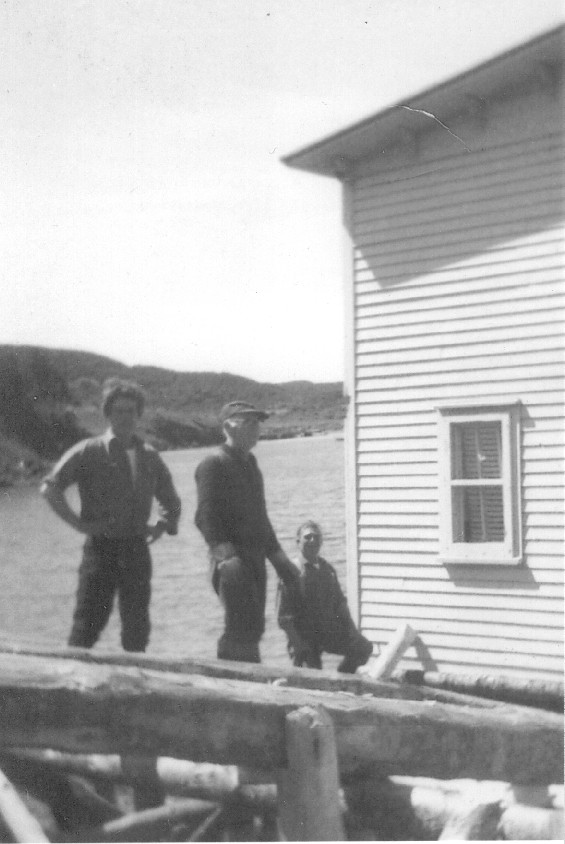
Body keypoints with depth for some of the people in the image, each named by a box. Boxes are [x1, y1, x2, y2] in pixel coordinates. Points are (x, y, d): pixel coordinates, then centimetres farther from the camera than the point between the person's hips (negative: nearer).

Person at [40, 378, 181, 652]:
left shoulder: (150, 457, 12)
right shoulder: (89, 452, -1)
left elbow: (171, 502, 26)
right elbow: (50, 487, -7)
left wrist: (162, 526, 9)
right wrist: (79, 523, -10)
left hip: (137, 550, 4)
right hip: (101, 548, -4)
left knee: (137, 628, 6)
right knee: (87, 625, -4)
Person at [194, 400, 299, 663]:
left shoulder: (250, 465, 21)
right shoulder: (213, 464, -6)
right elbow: (205, 516, -17)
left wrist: (279, 558, 23)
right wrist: (225, 554, -29)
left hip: (255, 560, 9)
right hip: (233, 562, -9)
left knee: (252, 629, 10)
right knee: (245, 629, -15)